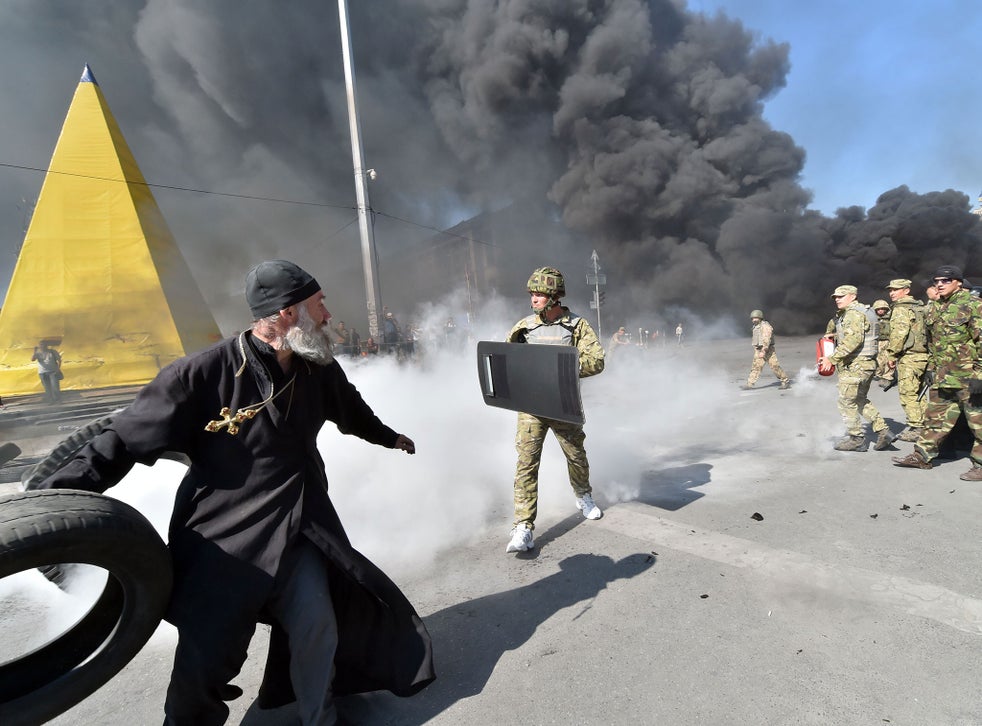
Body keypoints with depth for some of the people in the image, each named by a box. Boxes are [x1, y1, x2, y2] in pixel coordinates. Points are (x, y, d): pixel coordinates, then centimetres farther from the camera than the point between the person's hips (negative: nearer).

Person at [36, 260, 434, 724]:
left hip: (298, 531, 4)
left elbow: (352, 412, 19)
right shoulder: (206, 371, -19)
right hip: (219, 542, -3)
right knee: (203, 656, 7)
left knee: (317, 628, 1)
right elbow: (125, 438, -13)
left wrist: (389, 438, 34)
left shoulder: (320, 370, -2)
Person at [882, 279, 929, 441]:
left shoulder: (901, 309, -9)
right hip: (923, 356, 9)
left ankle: (916, 429, -4)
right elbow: (925, 331, 20)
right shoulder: (919, 307, 19)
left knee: (908, 394, -5)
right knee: (917, 394, 16)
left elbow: (899, 334, -19)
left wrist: (891, 355, -13)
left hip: (908, 357, -9)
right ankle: (924, 425, 21)